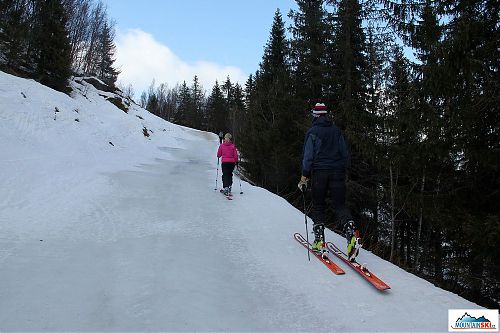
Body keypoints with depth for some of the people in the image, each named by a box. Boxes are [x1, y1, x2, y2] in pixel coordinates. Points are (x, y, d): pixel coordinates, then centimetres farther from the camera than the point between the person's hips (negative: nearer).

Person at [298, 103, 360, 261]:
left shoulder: (312, 132, -4)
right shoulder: (336, 130, 10)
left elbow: (308, 157, -7)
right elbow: (344, 153, 12)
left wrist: (304, 177, -2)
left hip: (319, 173, -3)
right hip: (337, 172, 3)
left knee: (318, 206, 9)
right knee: (340, 205, 4)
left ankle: (319, 241, 7)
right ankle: (351, 232, -20)